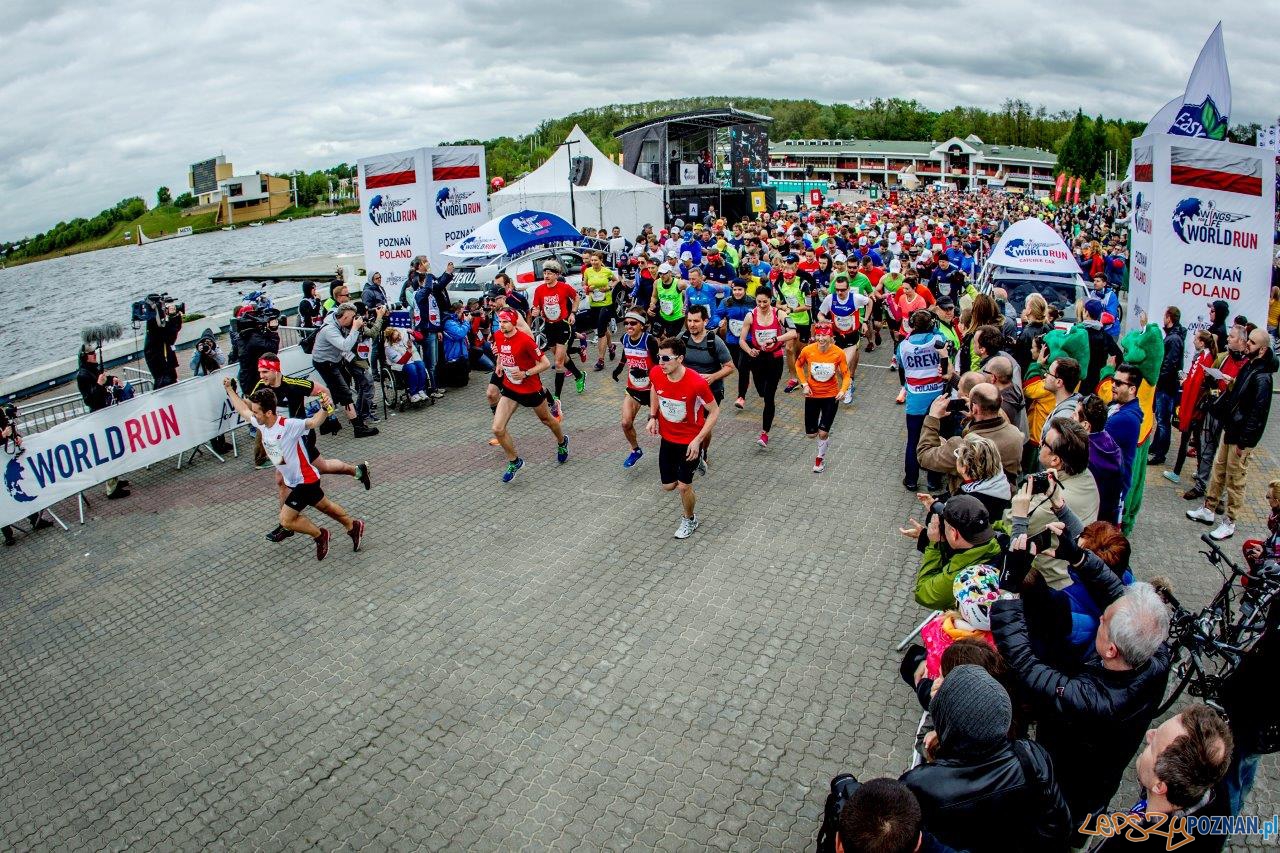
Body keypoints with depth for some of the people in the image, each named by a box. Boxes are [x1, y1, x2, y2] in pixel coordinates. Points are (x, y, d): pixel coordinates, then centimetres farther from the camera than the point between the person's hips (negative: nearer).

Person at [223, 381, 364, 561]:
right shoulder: (261, 423, -5)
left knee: (286, 519, -7)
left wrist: (324, 408, -63)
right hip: (293, 480, 9)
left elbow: (314, 421, -44)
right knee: (324, 506, 24)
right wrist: (230, 389, 19)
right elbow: (243, 410, 14)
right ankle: (354, 526, 42)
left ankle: (320, 535, 14)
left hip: (305, 480, -9)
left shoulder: (288, 426, -29)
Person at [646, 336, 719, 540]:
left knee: (684, 486, -2)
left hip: (690, 440, -5)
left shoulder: (696, 383, -30)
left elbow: (714, 411, -16)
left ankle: (689, 520, 28)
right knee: (668, 486, 11)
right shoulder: (656, 374, -16)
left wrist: (698, 440, -22)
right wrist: (652, 417, 0)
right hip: (667, 438, 5)